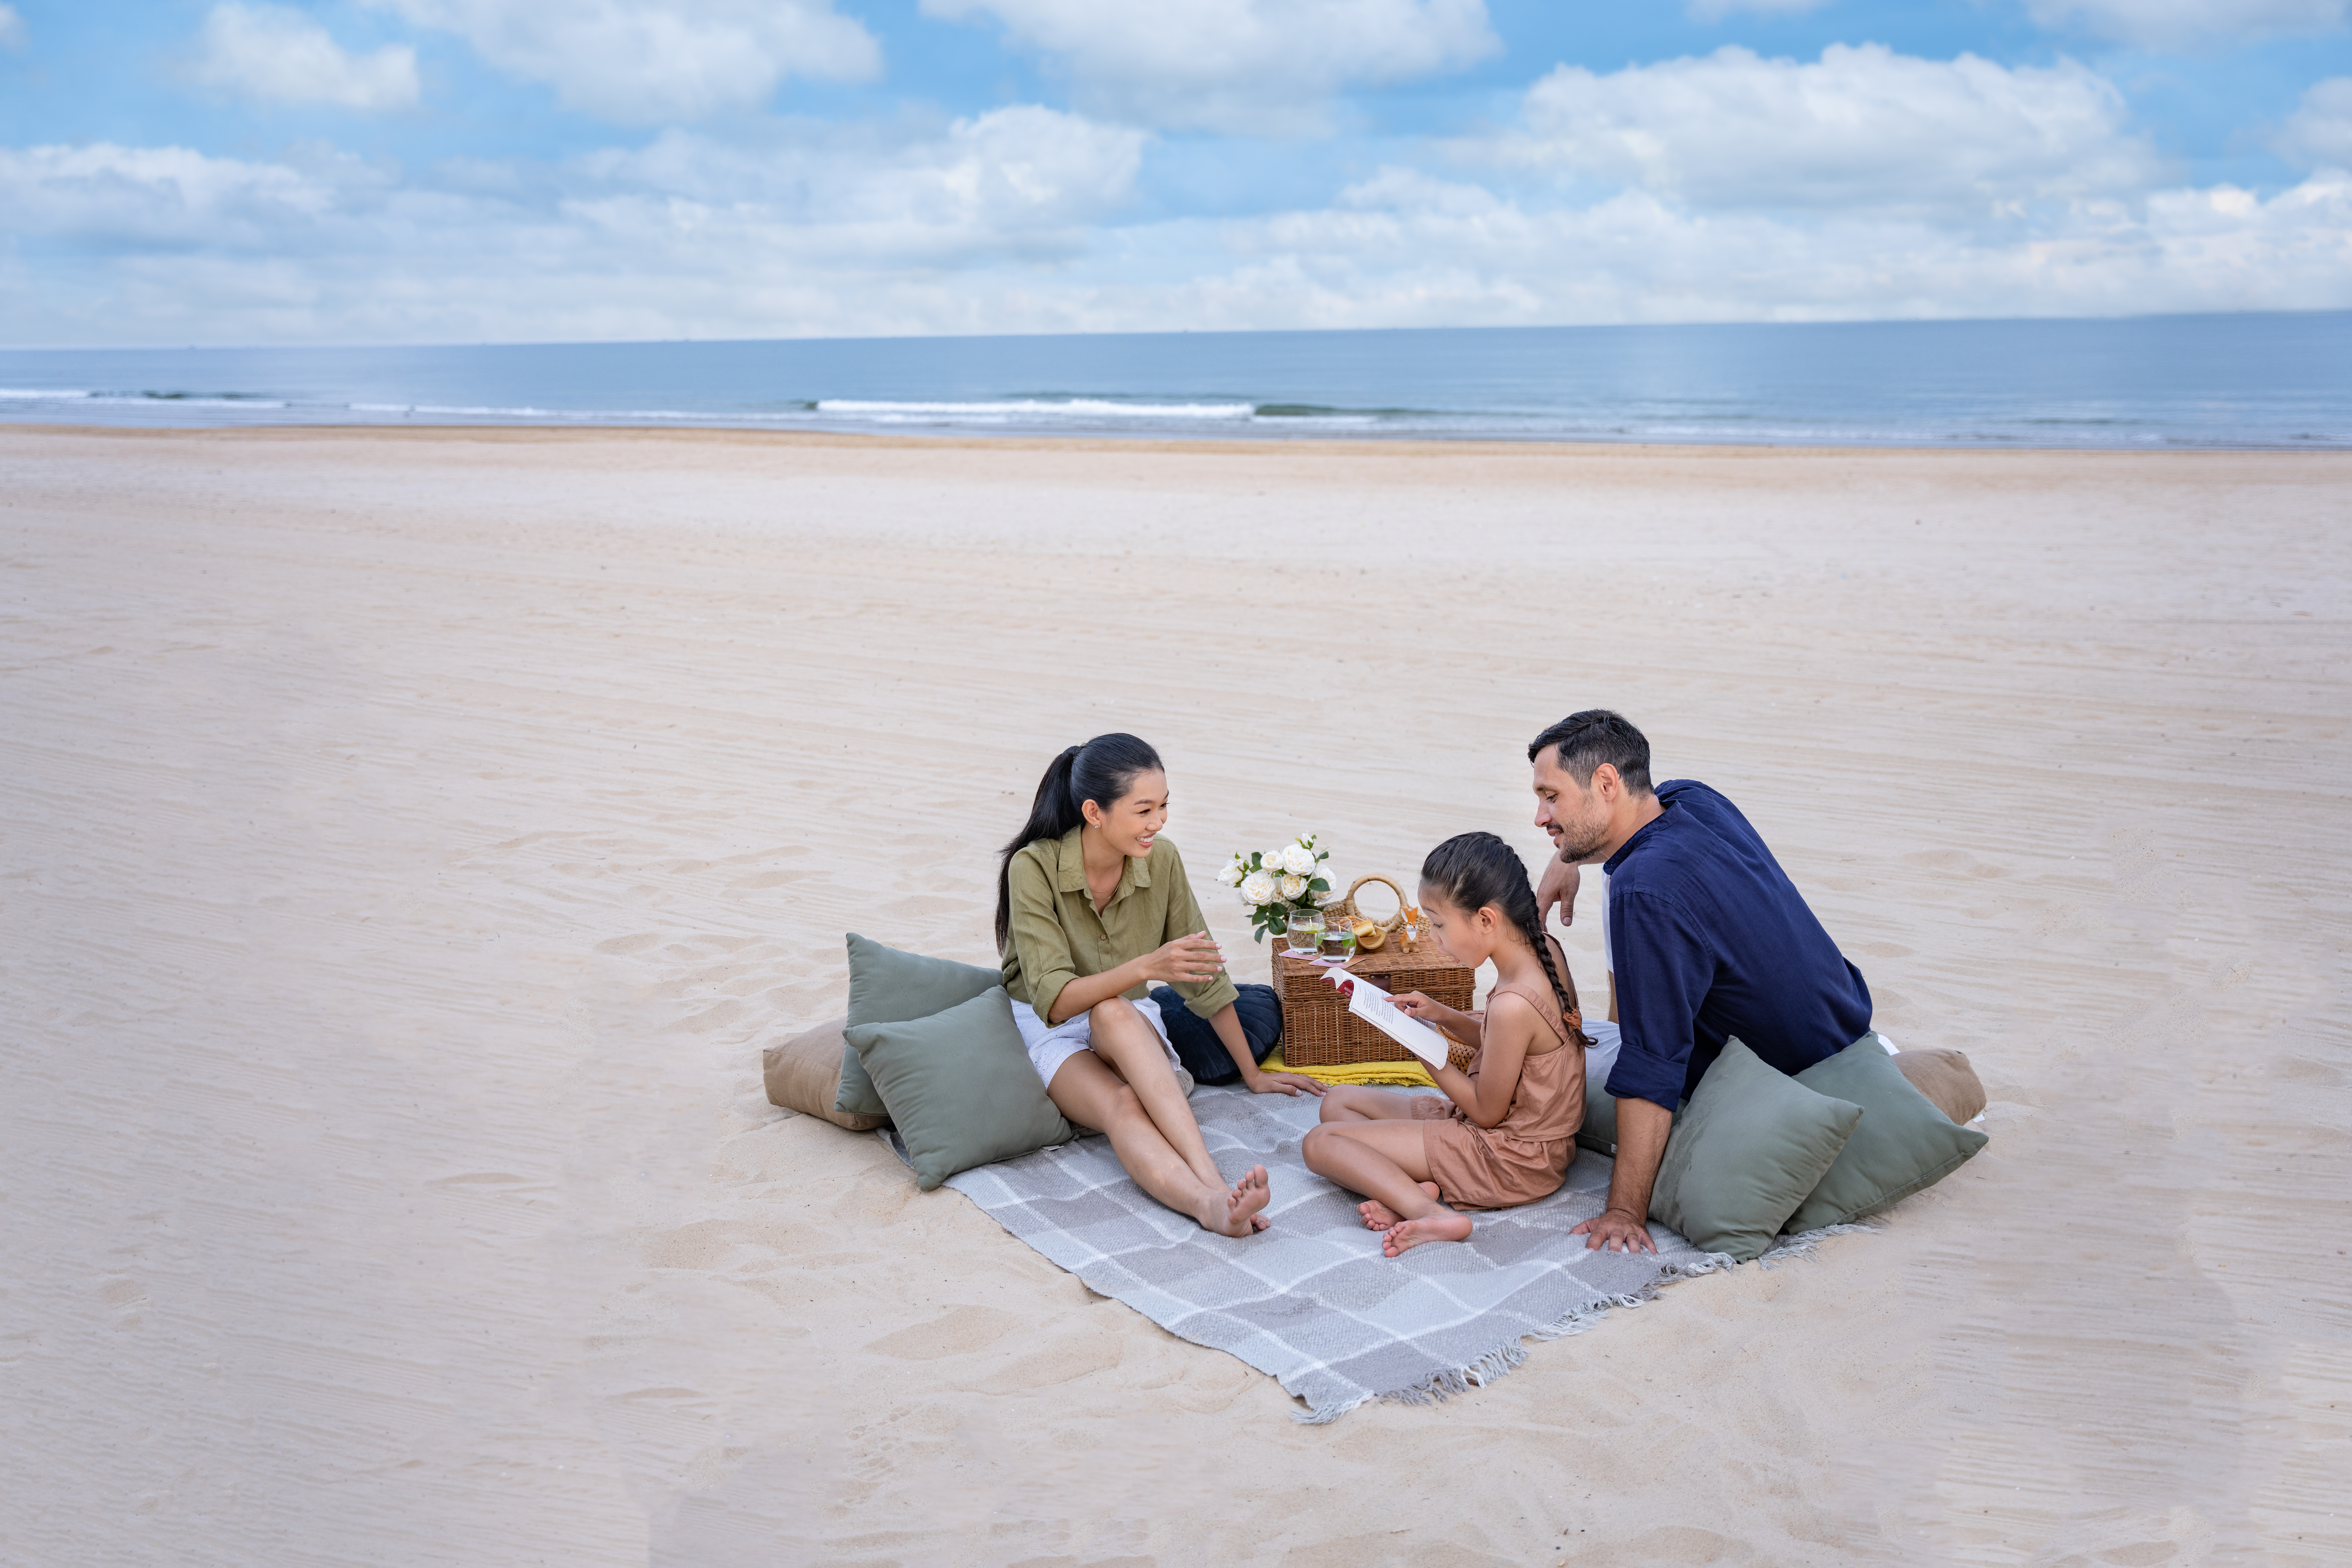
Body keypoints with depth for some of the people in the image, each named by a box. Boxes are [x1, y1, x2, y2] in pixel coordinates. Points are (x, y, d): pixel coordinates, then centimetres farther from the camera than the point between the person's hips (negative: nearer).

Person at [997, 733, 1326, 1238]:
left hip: (1130, 1027, 2)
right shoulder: (1034, 868, -19)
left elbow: (1204, 975, 4)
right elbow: (1053, 1001, -24)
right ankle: (1211, 1199, -61)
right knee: (1123, 1107, -36)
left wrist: (1253, 1074, 9)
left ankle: (1213, 1190, -54)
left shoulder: (1161, 861, -8)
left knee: (1111, 1013, -37)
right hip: (1049, 1032, -2)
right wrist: (1147, 967, -39)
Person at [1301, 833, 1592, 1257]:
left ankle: (1429, 1213, -31)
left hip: (1511, 1158, -11)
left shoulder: (1513, 1005, -31)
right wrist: (1443, 1016, 2)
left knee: (1321, 1144, -11)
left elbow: (1487, 1111, -19)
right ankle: (1413, 1189, -13)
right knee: (1337, 1102, 13)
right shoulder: (1542, 952, -2)